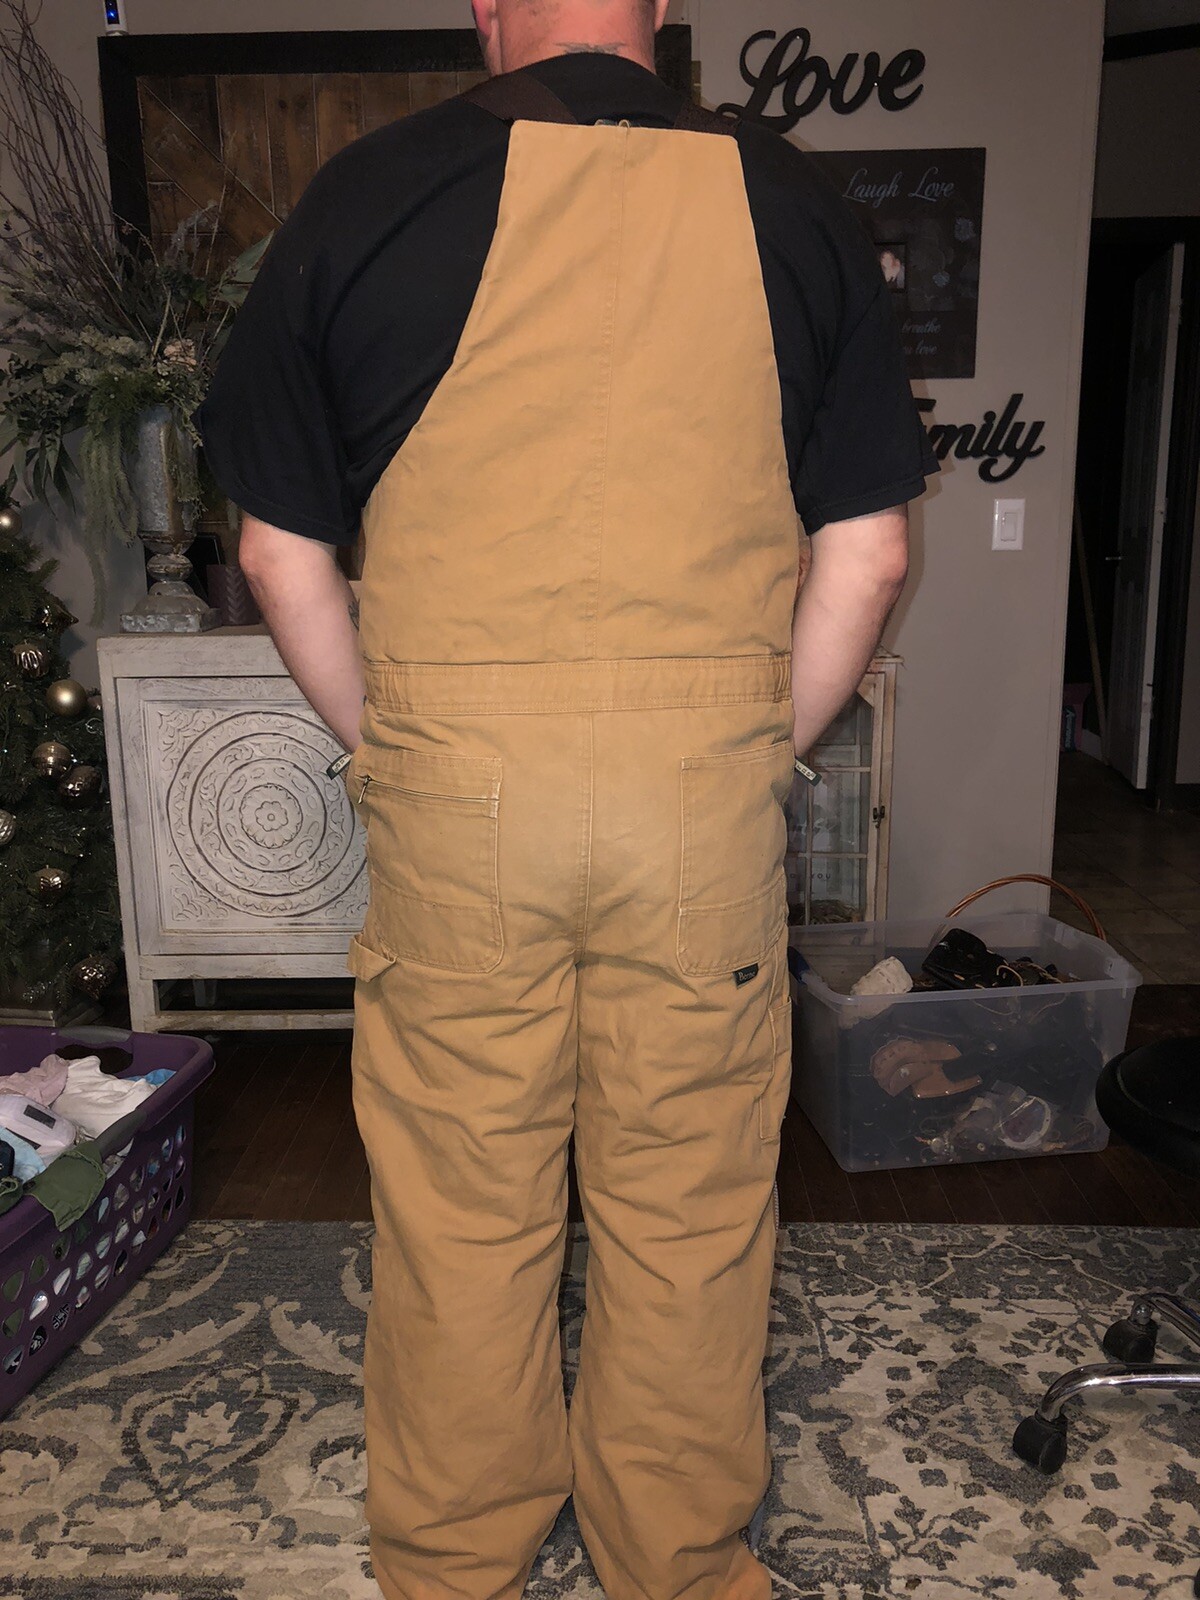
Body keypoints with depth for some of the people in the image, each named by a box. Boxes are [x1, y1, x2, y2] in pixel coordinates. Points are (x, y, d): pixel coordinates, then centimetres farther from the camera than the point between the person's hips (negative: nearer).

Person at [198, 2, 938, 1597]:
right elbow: (868, 553, 2)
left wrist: (387, 743, 12)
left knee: (458, 1208, 15)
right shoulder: (789, 202, 4)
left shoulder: (368, 192, 0)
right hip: (707, 791, 1)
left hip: (451, 788, 0)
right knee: (692, 1209, 15)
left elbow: (283, 550, 2)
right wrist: (765, 748, 12)